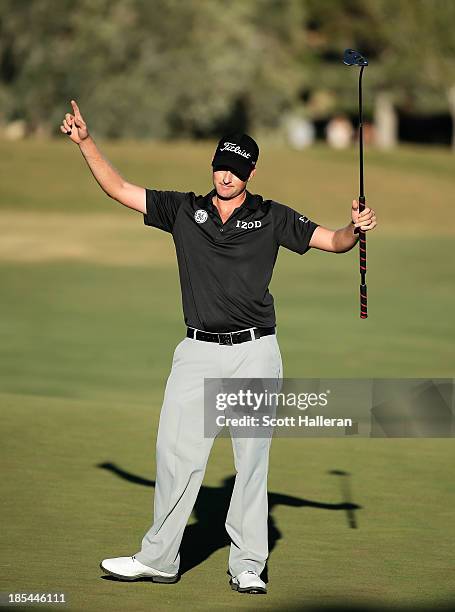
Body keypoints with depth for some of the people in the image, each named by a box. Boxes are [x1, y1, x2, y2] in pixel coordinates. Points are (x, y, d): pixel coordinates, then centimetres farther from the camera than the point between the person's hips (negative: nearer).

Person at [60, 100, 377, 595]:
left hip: (255, 352, -1)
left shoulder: (271, 218, 6)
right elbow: (118, 188, 10)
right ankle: (158, 559, 6)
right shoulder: (183, 210, 9)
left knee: (252, 458, 1)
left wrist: (354, 228, -17)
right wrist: (85, 141, 2)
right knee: (176, 452, -3)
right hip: (198, 351, 1)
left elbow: (333, 241, 5)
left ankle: (246, 566, 7)